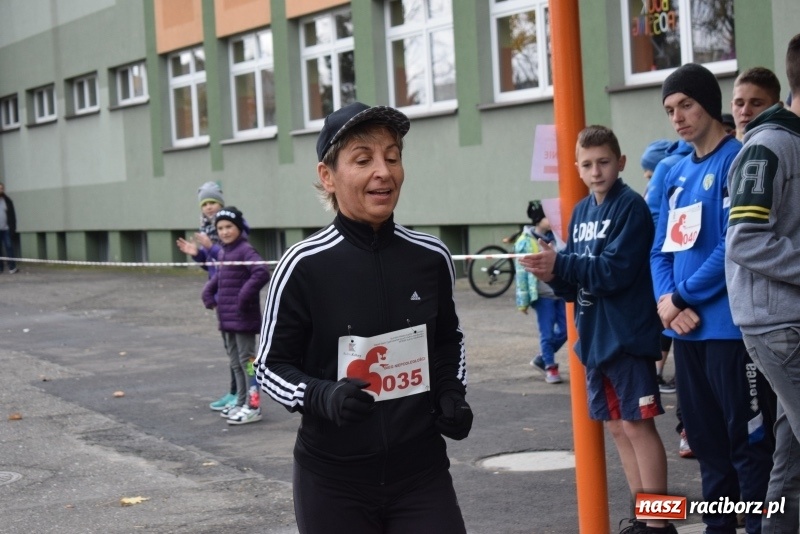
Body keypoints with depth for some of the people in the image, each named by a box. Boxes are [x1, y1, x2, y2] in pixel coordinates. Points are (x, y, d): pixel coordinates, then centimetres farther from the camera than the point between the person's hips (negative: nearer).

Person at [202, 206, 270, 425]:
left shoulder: (245, 250, -15)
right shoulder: (223, 252, 12)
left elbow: (262, 273, -28)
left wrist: (244, 297, -25)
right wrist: (209, 293, 11)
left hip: (243, 318, -9)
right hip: (227, 318, 9)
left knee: (246, 360, -3)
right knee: (235, 362, 17)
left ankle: (253, 407, 2)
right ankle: (241, 402, 27)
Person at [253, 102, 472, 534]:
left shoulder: (431, 257, -1)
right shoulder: (303, 267, -13)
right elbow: (271, 366, -4)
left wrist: (452, 395, 0)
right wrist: (322, 396, -22)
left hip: (422, 473, 2)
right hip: (333, 484, -2)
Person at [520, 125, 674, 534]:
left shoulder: (631, 208, -11)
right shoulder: (580, 212, 12)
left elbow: (615, 271, -19)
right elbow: (576, 281, 11)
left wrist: (560, 263, -21)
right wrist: (553, 275, -9)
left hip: (627, 336, -8)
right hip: (594, 337, 8)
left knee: (637, 425, -5)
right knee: (617, 427, 12)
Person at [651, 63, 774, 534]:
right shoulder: (677, 173, 16)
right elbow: (662, 248, 15)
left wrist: (681, 297, -10)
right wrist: (667, 301, -4)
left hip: (730, 326, -8)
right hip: (688, 330, 8)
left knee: (748, 441, -2)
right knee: (706, 440, 15)